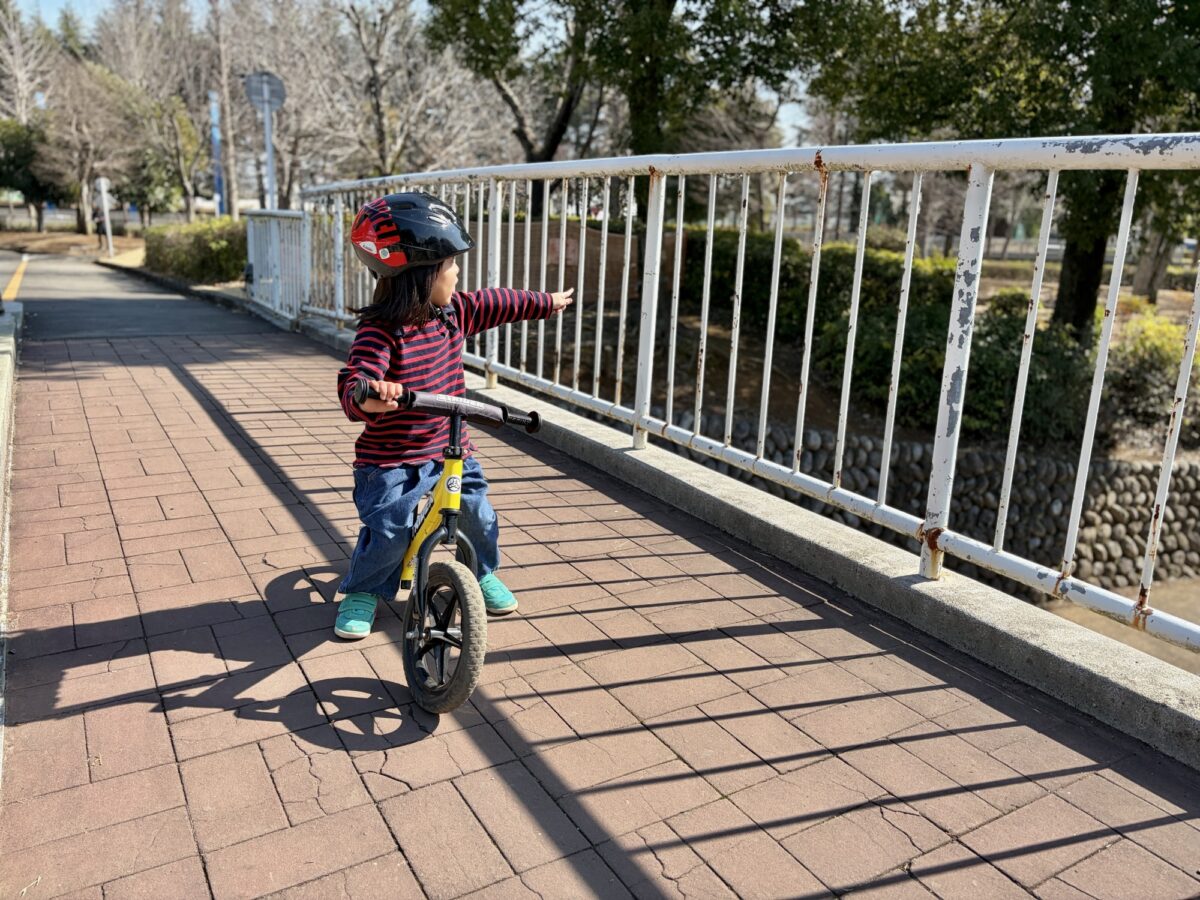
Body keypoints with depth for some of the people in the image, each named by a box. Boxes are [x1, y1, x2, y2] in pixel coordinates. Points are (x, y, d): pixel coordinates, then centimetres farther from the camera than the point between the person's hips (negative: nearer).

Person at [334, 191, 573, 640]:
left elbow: (497, 303, 16)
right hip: (391, 459, -6)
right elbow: (354, 384, -36)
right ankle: (362, 592, 17)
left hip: (449, 447, 6)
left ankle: (483, 573, 34)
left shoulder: (454, 312, -1)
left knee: (476, 512, 5)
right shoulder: (379, 333, -24)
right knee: (388, 531, -13)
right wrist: (369, 399, -61)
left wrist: (546, 302, 29)